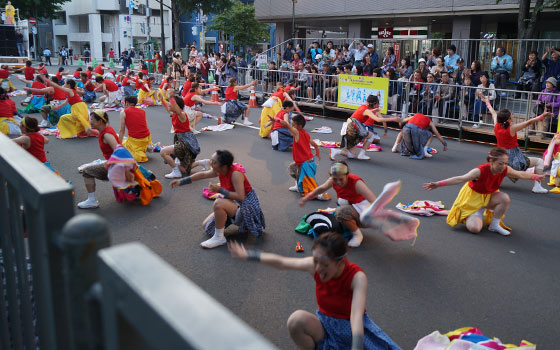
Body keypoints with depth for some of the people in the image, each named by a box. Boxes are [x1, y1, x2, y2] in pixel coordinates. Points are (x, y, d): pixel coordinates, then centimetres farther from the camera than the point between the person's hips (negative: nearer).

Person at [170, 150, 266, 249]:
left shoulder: (235, 174, -28)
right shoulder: (219, 171, -4)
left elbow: (240, 197, -34)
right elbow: (202, 175, 11)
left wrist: (219, 190, -32)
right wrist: (181, 181, 10)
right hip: (235, 203, 10)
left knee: (219, 203, -35)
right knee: (206, 225, 10)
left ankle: (219, 238, -16)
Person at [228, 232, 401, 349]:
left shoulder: (357, 276, -27)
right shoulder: (315, 266, -17)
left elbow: (357, 314, -40)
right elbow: (280, 262, -5)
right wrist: (248, 255, 3)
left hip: (351, 327, -2)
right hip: (325, 325, 3)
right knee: (297, 318, -30)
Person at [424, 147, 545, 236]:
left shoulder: (505, 170, -17)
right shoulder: (480, 171, -34)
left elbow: (520, 174, 5)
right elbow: (460, 179, -41)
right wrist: (438, 184, -51)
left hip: (488, 196, 6)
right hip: (473, 198, -6)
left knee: (505, 198, -27)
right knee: (475, 228, -24)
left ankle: (494, 225, -4)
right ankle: (478, 214, 14)